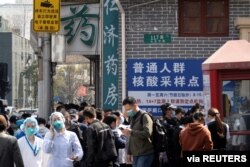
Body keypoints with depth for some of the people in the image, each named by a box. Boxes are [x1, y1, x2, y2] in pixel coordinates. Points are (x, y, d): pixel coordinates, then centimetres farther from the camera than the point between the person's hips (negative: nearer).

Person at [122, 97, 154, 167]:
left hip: (145, 154, -8)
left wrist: (131, 132, -20)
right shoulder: (133, 118, 18)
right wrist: (129, 152, 21)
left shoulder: (145, 117, -8)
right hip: (135, 154, 8)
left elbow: (147, 133, -22)